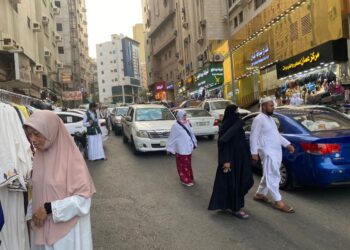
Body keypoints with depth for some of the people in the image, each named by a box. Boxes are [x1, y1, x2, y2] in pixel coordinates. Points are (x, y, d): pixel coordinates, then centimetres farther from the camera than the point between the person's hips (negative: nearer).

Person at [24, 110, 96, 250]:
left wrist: (49, 208, -19)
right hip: (42, 228, 6)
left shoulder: (71, 158, -18)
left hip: (67, 230, -5)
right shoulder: (39, 156, 1)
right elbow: (38, 192, 12)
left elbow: (83, 198, -19)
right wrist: (31, 214, 3)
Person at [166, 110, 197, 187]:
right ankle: (186, 180, 6)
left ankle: (189, 178, 29)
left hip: (188, 148, 7)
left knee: (188, 164, 17)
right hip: (181, 149, -6)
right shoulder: (176, 126, -12)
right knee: (183, 165, 0)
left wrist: (194, 143, 19)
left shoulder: (187, 123, 6)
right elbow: (172, 138, -8)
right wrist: (170, 148, -7)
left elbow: (191, 134, 15)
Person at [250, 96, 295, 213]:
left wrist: (287, 144, 17)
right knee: (273, 176, -6)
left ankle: (260, 194, 30)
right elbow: (254, 137, -15)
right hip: (268, 153, -10)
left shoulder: (270, 118, 16)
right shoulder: (259, 119, -13)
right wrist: (254, 153, -17)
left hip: (276, 151, 10)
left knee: (269, 175, 16)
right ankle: (278, 202, -2)